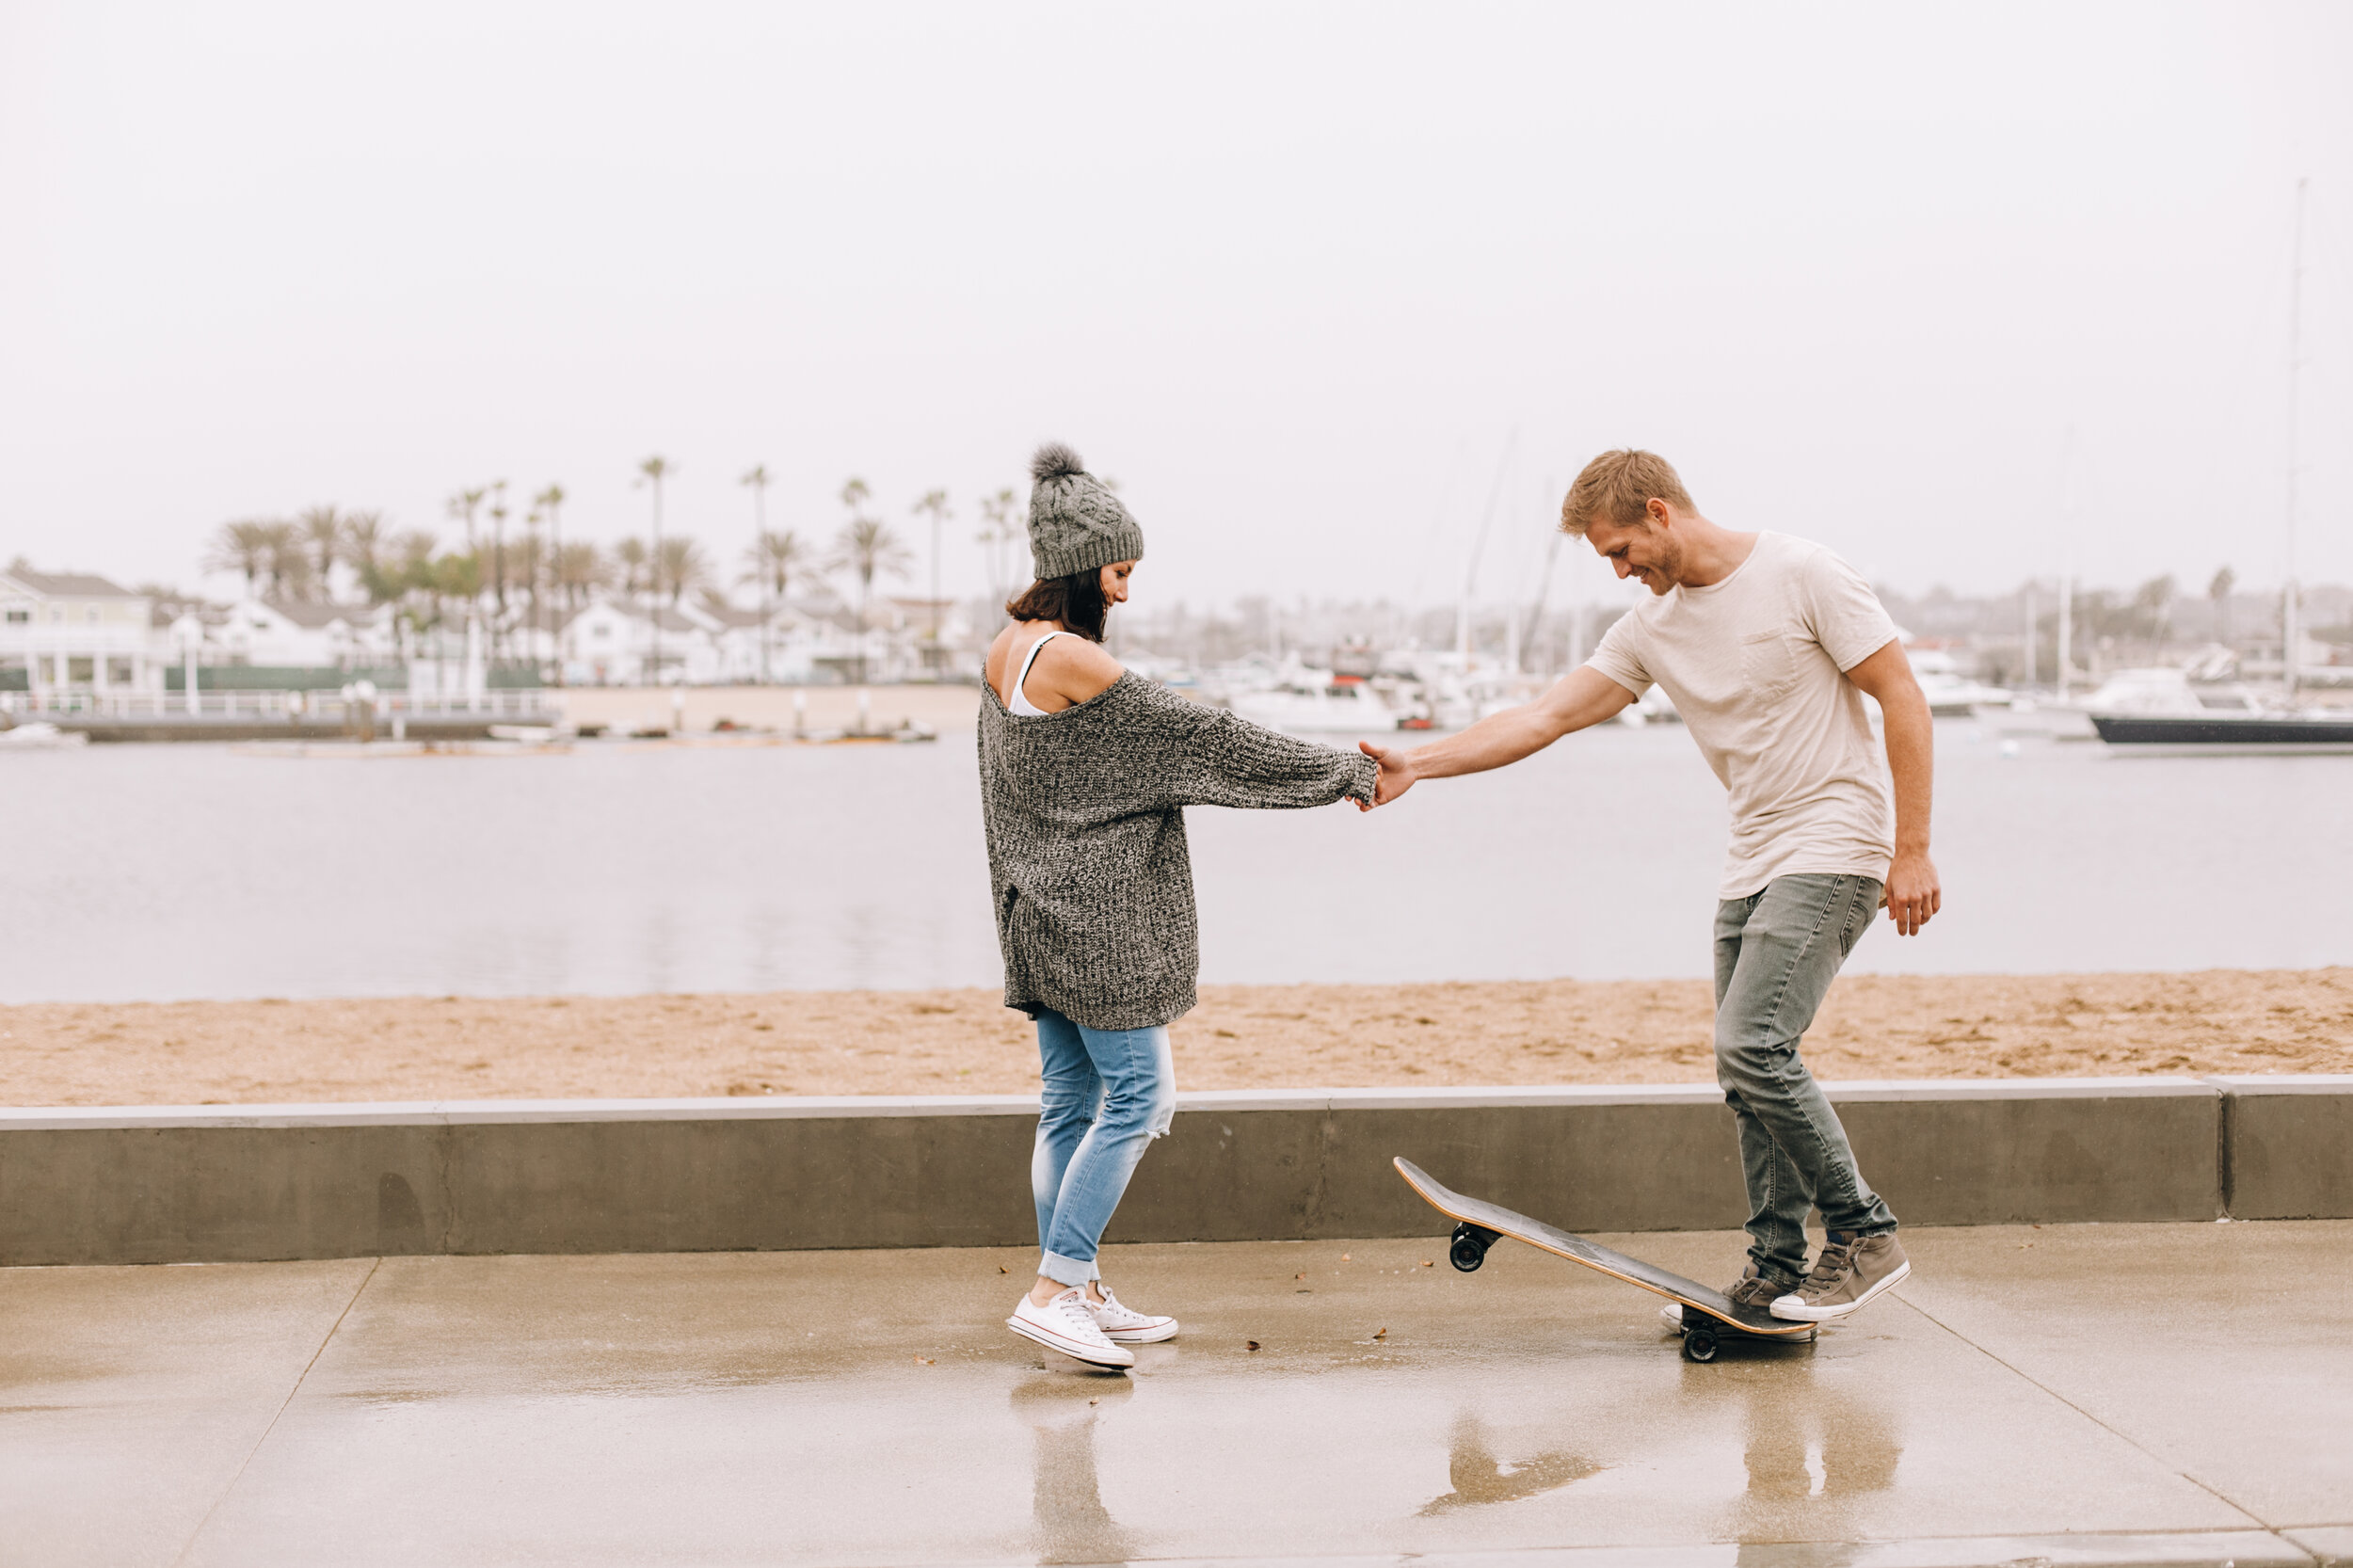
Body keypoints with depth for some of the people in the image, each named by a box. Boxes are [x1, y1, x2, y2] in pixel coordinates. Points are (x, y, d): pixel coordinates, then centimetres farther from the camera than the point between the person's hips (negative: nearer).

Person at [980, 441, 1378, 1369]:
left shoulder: (1004, 652, 9)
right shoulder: (1073, 662, -19)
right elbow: (1205, 738, -16)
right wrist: (1340, 773, -9)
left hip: (1040, 907, 9)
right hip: (1098, 914, -9)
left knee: (1070, 1100, 11)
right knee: (1136, 1093, -4)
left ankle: (1078, 1296, 16)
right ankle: (1053, 1292, -4)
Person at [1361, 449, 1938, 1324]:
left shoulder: (1802, 576, -10)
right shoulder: (1651, 629, 9)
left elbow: (1903, 699, -9)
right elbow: (1547, 715, 6)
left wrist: (1912, 851, -13)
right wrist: (1418, 764, -5)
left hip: (1835, 849, -7)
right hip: (1752, 865, 8)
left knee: (1751, 1045, -19)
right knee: (1747, 1070, 5)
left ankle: (1864, 1237, -7)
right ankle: (1777, 1271, 14)